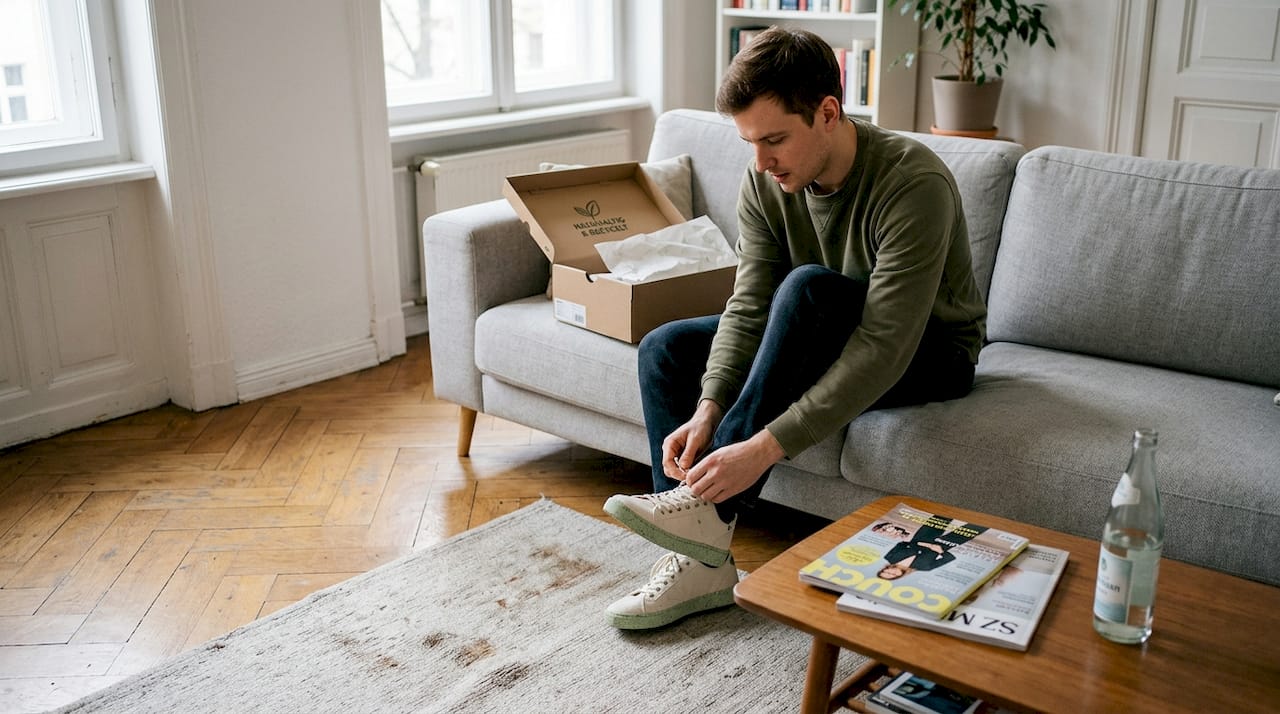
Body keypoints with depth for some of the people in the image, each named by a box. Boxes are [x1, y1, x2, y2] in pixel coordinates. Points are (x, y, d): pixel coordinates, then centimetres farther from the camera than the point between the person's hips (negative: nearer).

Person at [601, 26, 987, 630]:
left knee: (809, 286, -36)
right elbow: (748, 309, -12)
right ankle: (697, 562, -16)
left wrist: (763, 448, -42)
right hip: (820, 340, 7)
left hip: (928, 354, -6)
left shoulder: (913, 183, -31)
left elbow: (883, 352, -37)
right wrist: (708, 409, -29)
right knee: (665, 350, -9)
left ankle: (711, 512, -32)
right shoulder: (766, 181, -11)